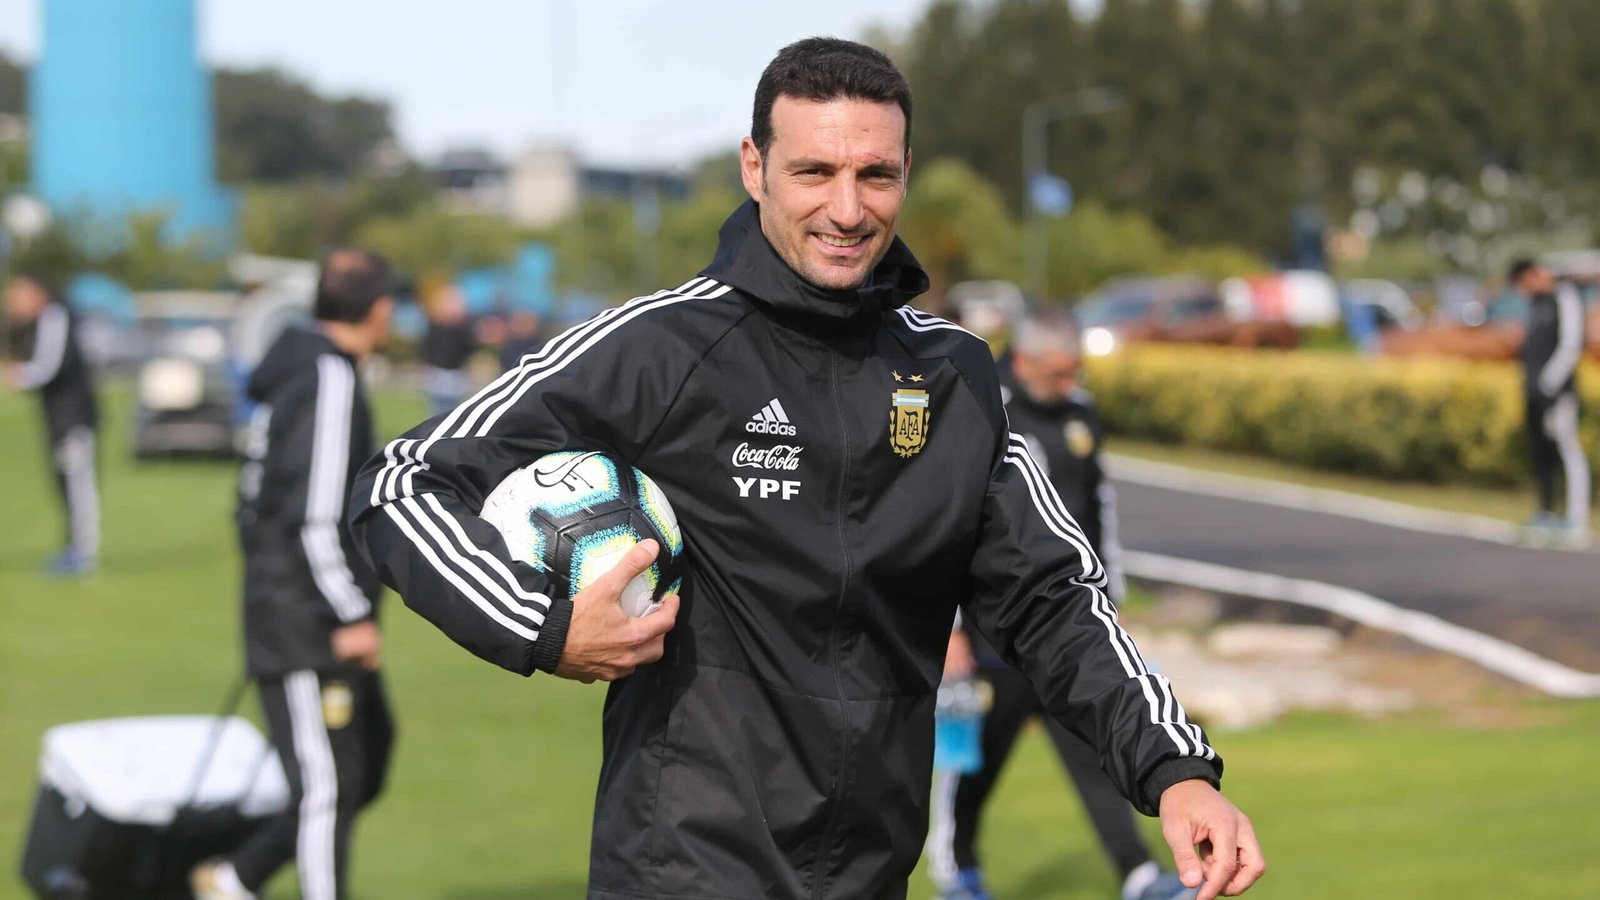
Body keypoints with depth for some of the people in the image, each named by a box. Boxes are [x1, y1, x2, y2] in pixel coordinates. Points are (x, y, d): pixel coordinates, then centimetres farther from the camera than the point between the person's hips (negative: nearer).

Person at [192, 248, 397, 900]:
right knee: (328, 786, -6)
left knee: (366, 767, 15)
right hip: (307, 628, -10)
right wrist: (352, 614, -18)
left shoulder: (295, 372, 14)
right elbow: (312, 517, -22)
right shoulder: (329, 381, -16)